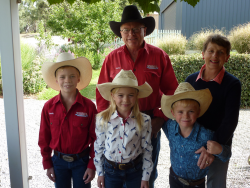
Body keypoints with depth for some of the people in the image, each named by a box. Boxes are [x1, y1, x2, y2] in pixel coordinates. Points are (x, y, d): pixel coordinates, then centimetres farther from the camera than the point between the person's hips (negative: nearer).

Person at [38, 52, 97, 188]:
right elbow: (44, 138, 1)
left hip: (82, 161, -1)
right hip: (58, 161, 2)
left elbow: (94, 137, -7)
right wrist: (47, 164, 3)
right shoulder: (49, 107, -8)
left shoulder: (88, 106, -13)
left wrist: (92, 165, -6)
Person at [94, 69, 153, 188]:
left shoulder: (144, 121, -13)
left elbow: (147, 150, -4)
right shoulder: (102, 119, -12)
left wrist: (145, 177, 0)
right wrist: (100, 173, 5)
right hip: (110, 169, 1)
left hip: (135, 169, 0)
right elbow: (98, 147, -1)